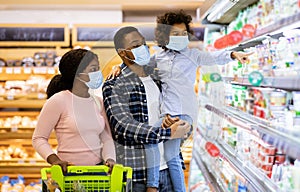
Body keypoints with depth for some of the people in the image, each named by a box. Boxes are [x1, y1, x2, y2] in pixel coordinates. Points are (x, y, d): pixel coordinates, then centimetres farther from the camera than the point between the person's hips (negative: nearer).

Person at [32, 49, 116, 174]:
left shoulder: (98, 102, 11)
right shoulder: (58, 101, -6)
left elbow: (106, 138, 11)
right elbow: (38, 138, -3)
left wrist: (109, 159, -9)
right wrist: (54, 159, -19)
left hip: (98, 168, 5)